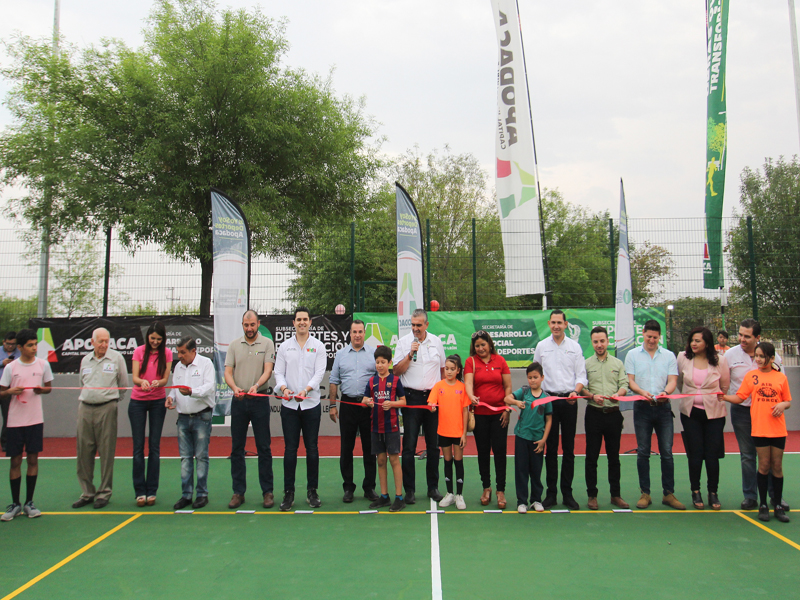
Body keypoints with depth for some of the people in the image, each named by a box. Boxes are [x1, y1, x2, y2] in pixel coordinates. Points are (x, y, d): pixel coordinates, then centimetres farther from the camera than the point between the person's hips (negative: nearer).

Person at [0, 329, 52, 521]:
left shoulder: (43, 364, 2)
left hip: (35, 420, 1)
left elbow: (49, 387, 11)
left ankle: (29, 502, 16)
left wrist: (41, 390, -11)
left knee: (33, 459, 4)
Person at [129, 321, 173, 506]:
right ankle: (140, 491, 5)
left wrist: (157, 383, -29)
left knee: (155, 446, 1)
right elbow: (134, 377, -11)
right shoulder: (139, 351, -3)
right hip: (137, 401, 0)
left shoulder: (167, 353, -1)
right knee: (138, 446, 0)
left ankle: (152, 491, 7)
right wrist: (142, 382, -34)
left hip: (158, 401, 0)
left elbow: (165, 379, -7)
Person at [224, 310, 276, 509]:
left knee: (264, 447, 1)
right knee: (236, 448, 7)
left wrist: (256, 386, -28)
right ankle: (238, 492, 17)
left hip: (259, 400, -3)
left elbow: (268, 370, -9)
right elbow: (228, 371, 2)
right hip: (238, 401, 3)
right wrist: (235, 387, -18)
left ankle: (268, 491, 10)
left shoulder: (267, 343, 0)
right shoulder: (234, 345, 8)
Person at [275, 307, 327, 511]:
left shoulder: (318, 346, 5)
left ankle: (312, 491, 16)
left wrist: (306, 389, -22)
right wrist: (284, 388, -16)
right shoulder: (285, 346, 10)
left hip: (311, 403, -1)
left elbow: (320, 373, -5)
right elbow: (278, 372, 5)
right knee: (290, 449, 3)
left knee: (312, 448, 5)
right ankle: (288, 492, 12)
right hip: (289, 404, 1)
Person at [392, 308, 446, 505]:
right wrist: (410, 354, -17)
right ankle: (409, 489, 7)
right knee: (409, 446, -2)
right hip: (412, 397, -2)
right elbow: (397, 371, -6)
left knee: (434, 445, 8)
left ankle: (433, 487, 19)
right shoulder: (403, 342, 0)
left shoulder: (436, 341, 8)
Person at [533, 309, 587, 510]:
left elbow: (581, 375, 3)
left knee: (568, 448, 4)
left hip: (569, 400, 0)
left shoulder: (575, 346, 5)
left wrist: (576, 391, -16)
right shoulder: (541, 346, 6)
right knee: (551, 448, 4)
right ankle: (551, 493, 11)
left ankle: (567, 493, 12)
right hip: (548, 399, 0)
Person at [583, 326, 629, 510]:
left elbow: (624, 384, 4)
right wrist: (593, 396, -17)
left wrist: (618, 394, -16)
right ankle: (592, 495, 11)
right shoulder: (586, 363, 4)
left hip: (613, 413, 2)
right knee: (592, 456, 2)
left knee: (614, 456, 8)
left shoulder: (618, 363, 11)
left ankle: (615, 495, 18)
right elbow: (581, 387, 0)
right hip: (594, 414, -2)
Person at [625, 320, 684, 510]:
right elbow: (630, 381, 2)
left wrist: (665, 392, -20)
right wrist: (642, 391, -19)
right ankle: (645, 493, 11)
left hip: (663, 407, 1)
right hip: (642, 408, -1)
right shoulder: (633, 354, 7)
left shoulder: (669, 356, 10)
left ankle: (669, 494, 11)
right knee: (643, 452, 3)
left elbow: (673, 380, 2)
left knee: (667, 452, 1)